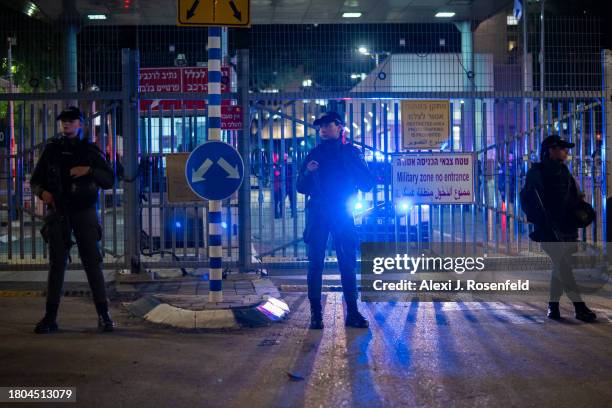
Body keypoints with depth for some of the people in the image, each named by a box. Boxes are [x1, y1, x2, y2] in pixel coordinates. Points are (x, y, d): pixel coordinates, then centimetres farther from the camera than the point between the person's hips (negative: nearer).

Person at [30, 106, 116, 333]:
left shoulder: (90, 150, 5)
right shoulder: (52, 149, 8)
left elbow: (109, 180, 1)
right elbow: (35, 180, 13)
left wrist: (89, 170, -16)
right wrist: (42, 192, -9)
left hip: (84, 212, -1)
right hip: (58, 213, 1)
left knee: (92, 262, -3)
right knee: (56, 264, 1)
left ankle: (104, 314, 0)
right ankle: (50, 316, 5)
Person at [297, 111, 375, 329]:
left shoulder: (351, 153, 6)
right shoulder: (315, 154, 8)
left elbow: (367, 184, -1)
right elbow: (302, 187, 8)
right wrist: (307, 172, -13)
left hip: (343, 213, 0)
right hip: (318, 213, 1)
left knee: (348, 262, -1)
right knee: (315, 262, -2)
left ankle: (352, 312, 3)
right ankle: (315, 313, 0)